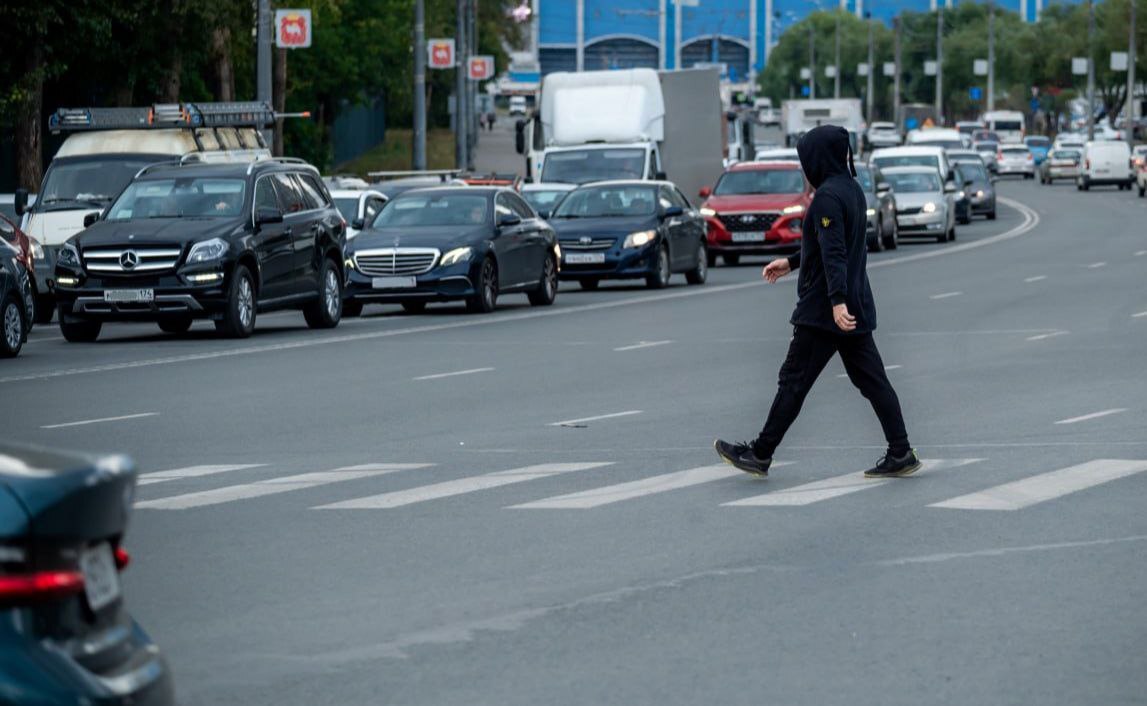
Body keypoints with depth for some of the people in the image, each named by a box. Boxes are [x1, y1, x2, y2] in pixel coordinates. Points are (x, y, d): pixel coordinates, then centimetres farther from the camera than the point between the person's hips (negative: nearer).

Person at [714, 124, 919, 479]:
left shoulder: (828, 196, -17)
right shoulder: (852, 190, 13)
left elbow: (833, 252, -26)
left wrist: (837, 300, -32)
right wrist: (791, 263, 31)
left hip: (823, 311, -9)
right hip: (857, 309, 9)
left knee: (793, 381, -1)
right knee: (871, 380, 8)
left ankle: (760, 453, 6)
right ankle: (900, 453, 4)